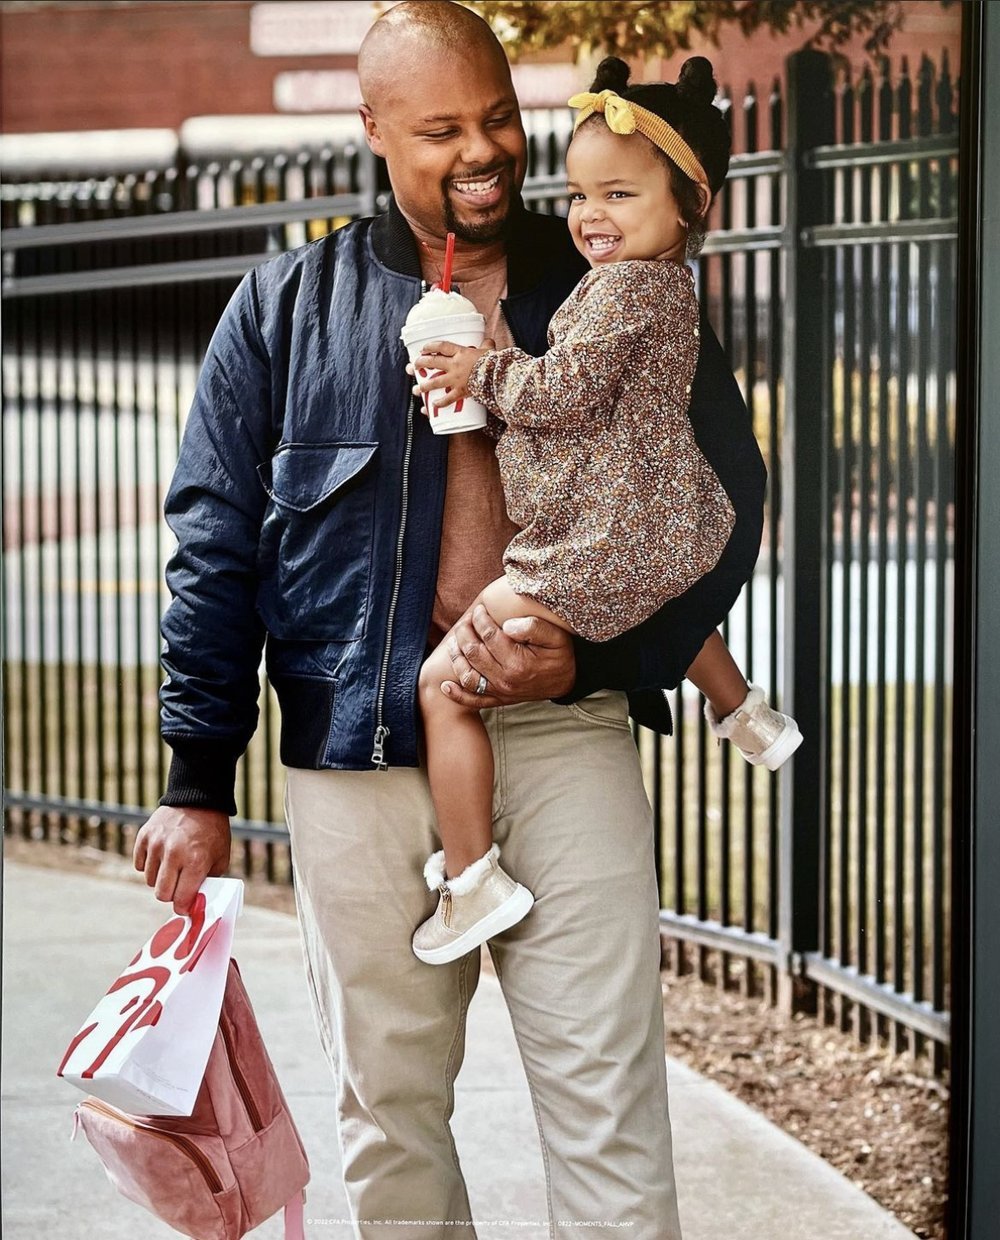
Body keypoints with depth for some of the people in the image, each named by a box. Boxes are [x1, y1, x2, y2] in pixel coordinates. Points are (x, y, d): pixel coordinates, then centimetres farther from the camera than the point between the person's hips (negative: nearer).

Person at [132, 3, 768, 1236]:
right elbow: (214, 544, 8)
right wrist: (196, 785, 2)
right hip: (358, 751, 1)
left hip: (567, 737, -1)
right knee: (387, 1105, 9)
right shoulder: (287, 307, 9)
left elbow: (725, 503, 8)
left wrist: (594, 657, -8)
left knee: (608, 1107, -3)